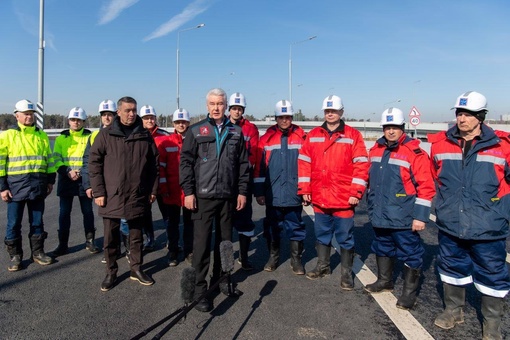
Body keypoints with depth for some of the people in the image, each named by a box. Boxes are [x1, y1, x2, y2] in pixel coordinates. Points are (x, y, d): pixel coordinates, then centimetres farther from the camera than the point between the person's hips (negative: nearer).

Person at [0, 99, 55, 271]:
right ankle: (15, 255, 18)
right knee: (14, 223, 5)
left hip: (38, 186, 3)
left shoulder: (42, 135, 10)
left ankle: (37, 252, 22)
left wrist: (50, 180, 10)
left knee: (37, 221, 10)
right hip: (16, 185, -2)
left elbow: (49, 159, 15)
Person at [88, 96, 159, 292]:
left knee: (136, 236, 14)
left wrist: (153, 190, 5)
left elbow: (154, 164, 8)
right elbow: (94, 163, -3)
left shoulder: (145, 136, 4)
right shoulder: (106, 135, -2)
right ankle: (111, 272, 25)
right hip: (112, 196, -1)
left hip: (138, 196, 2)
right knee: (111, 238, 9)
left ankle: (137, 269, 28)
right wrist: (98, 192, -7)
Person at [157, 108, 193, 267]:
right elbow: (160, 166, -1)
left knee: (189, 222, 11)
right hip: (172, 191, 0)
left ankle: (189, 252, 23)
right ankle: (173, 252, 23)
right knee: (172, 223, 10)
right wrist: (163, 188, -4)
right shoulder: (165, 142, 0)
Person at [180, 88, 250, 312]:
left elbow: (243, 164, 9)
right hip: (203, 196, -3)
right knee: (202, 242, -2)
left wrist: (242, 191, 5)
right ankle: (200, 289, 8)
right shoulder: (196, 131, 1)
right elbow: (186, 162, -2)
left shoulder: (235, 132, 8)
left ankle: (220, 277, 31)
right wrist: (188, 191, -8)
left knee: (225, 240, 13)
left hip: (228, 196, 3)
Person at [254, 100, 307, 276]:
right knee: (272, 227, 13)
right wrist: (259, 192, 0)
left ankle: (296, 259, 24)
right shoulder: (266, 139, 2)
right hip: (272, 195, 1)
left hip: (294, 195, -1)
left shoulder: (301, 137, 0)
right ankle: (273, 257, 31)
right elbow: (259, 167, 2)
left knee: (296, 228, 9)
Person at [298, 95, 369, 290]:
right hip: (319, 198, 3)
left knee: (345, 238, 7)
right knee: (322, 235, 17)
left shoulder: (353, 136, -2)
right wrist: (304, 190, 3)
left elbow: (361, 165, -6)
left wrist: (356, 193, -10)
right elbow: (304, 163, 7)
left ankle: (346, 273, 22)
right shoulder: (313, 135, 7)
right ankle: (323, 266, 34)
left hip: (344, 199, -3)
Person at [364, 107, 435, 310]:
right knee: (382, 248, 21)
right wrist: (372, 206, 19)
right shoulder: (376, 150, 7)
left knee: (410, 254, 6)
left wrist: (420, 216, -17)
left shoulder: (414, 152, -13)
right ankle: (384, 281, 40)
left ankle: (409, 292, 22)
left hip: (403, 218, -7)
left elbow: (426, 187, -15)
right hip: (380, 215, 7)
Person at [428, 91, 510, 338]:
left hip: (488, 228, -2)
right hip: (450, 225, 3)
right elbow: (432, 177, 13)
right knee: (452, 268, 18)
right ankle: (453, 310, 38)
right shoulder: (439, 144, -2)